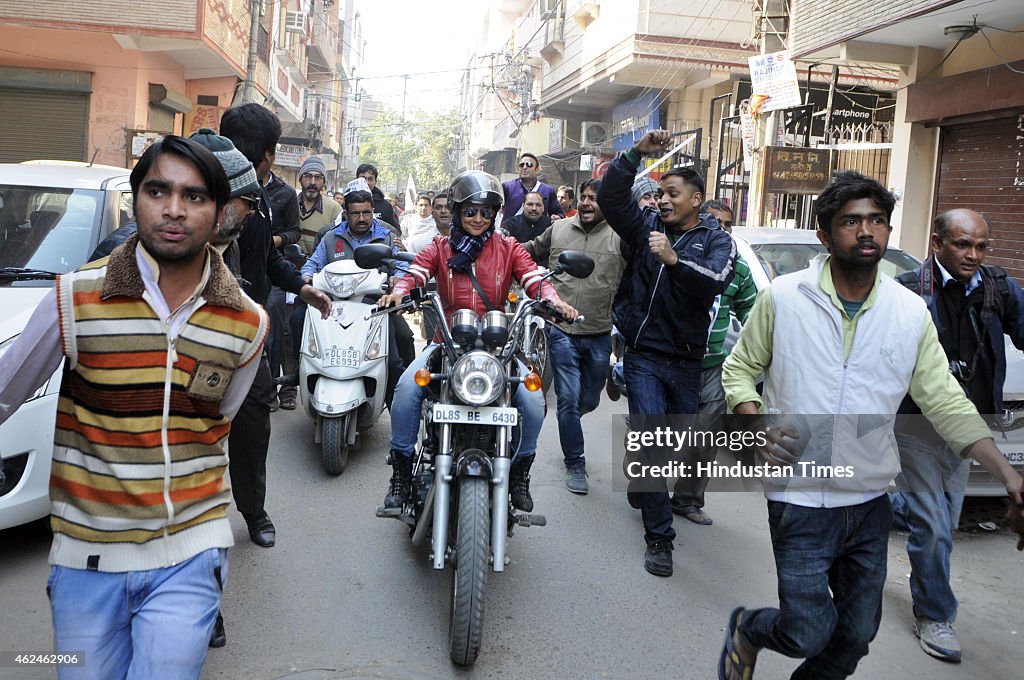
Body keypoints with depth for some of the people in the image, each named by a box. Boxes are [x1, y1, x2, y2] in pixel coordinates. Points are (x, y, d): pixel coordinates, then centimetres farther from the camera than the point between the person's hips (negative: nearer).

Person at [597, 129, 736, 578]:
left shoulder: (717, 241, 1)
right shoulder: (646, 226, 5)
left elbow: (715, 282, -19)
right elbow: (609, 196, -7)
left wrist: (674, 260, -33)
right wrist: (636, 154, -15)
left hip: (687, 359, 2)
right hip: (645, 355, -1)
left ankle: (641, 487, 44)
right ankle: (659, 537, -4)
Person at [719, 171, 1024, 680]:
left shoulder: (911, 312, -2)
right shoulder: (783, 298, -9)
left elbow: (946, 404, 1)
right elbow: (739, 369, 1)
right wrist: (759, 430, -17)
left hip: (871, 503, 4)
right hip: (799, 501, -4)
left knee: (857, 635, 14)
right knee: (809, 633, -3)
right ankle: (747, 628, 30)